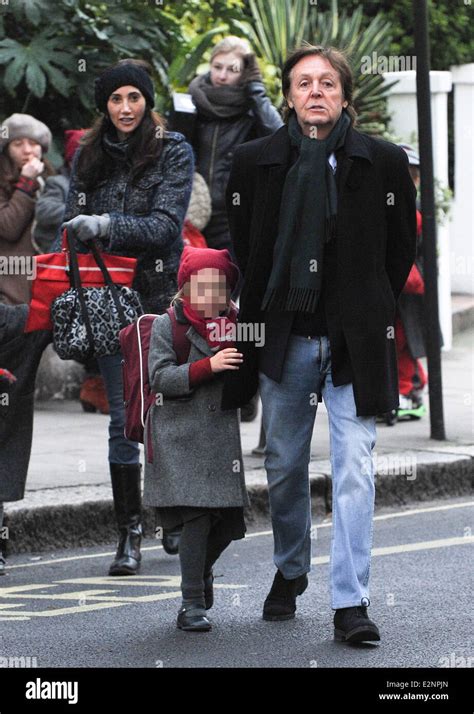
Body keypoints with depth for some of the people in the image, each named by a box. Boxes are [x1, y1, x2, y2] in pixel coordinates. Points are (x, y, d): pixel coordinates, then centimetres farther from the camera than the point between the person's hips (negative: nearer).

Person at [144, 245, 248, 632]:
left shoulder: (237, 324, 11)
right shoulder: (167, 326, -2)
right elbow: (159, 377, -13)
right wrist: (208, 366, -22)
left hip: (223, 434, 5)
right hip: (180, 436, -5)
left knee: (229, 518, 4)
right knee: (197, 514, -13)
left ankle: (202, 570, 36)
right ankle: (192, 603, -4)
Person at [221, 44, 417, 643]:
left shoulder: (383, 162, -1)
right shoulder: (254, 162, 2)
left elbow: (400, 248, 9)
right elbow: (242, 246, 13)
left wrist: (371, 313, 7)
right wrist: (261, 315, 10)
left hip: (355, 342, -2)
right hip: (283, 339, 2)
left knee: (354, 469, -9)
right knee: (284, 465, 13)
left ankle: (350, 603, -7)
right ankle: (290, 571, 36)